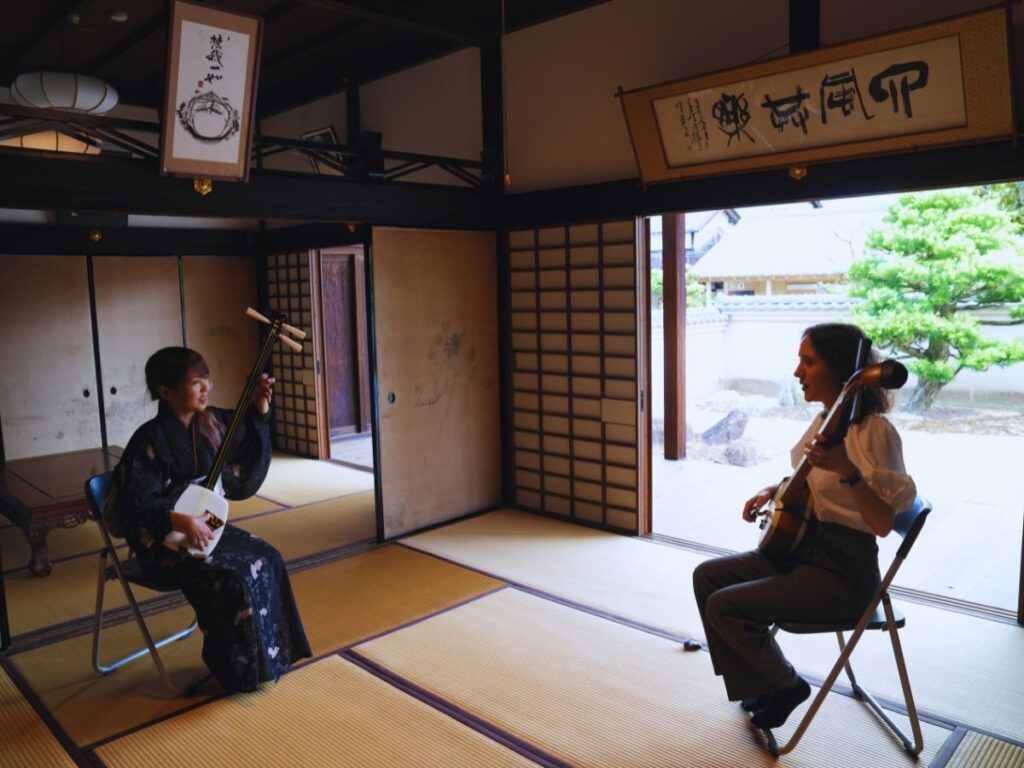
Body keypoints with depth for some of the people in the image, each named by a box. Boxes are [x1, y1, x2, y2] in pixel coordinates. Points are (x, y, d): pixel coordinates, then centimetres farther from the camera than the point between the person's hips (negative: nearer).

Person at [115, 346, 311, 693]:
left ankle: (268, 654, 8)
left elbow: (248, 463, 15)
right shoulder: (150, 440, -20)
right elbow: (134, 505, -20)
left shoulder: (211, 423, -1)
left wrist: (260, 407, 1)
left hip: (205, 524, 7)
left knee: (267, 558, -7)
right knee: (234, 578, -23)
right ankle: (238, 668, -2)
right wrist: (180, 521, -32)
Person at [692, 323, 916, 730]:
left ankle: (786, 686, 9)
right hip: (800, 548, 9)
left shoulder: (874, 431, -20)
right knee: (707, 576, 3)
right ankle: (757, 685, 16)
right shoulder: (826, 419, 5)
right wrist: (772, 490, 5)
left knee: (724, 606, -18)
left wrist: (848, 472, -41)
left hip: (842, 568, -9)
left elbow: (883, 524, -26)